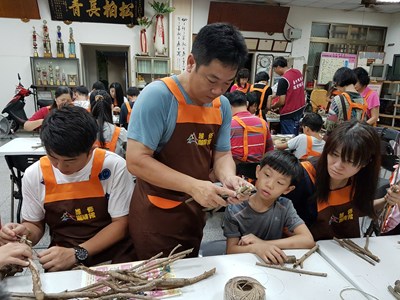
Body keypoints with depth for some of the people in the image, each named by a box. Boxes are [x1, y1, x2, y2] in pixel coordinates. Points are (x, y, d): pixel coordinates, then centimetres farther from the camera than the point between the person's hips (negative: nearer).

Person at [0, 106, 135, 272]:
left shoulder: (113, 167, -15)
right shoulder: (34, 175, -5)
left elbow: (120, 223, -9)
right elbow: (35, 224, 11)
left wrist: (77, 254, -18)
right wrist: (25, 233, -12)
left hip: (113, 255, -1)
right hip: (61, 259, 2)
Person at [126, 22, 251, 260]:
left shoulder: (223, 106, -2)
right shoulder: (158, 96, -21)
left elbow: (222, 154, 3)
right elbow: (136, 160, -24)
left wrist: (229, 178, -19)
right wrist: (193, 186, -31)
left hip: (195, 212, 6)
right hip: (156, 215, -6)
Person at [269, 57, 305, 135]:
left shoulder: (283, 80, -19)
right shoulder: (298, 72, 4)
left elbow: (282, 102, -18)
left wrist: (271, 107, 1)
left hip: (288, 113, -8)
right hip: (300, 109, 8)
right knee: (295, 136, 16)